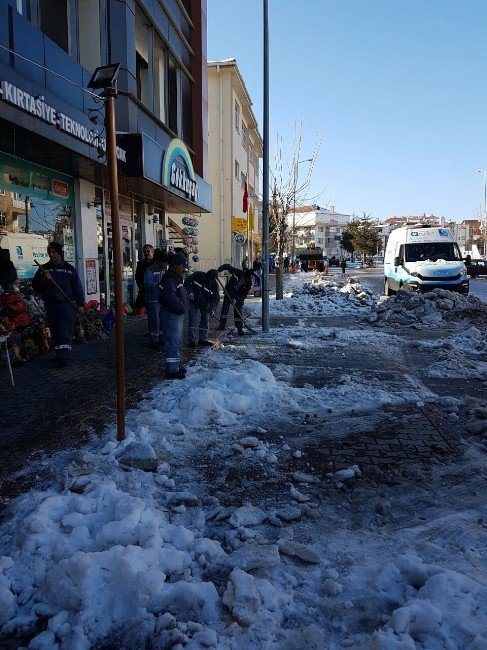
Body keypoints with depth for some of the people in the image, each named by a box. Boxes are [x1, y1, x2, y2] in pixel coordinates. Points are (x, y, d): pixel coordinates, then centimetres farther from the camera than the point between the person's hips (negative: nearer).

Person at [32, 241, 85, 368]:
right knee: (55, 332, 8)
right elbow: (35, 286, 8)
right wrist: (44, 279, -12)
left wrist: (80, 304, -2)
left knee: (65, 331, -9)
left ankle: (63, 357, -13)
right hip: (50, 305, 4)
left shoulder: (69, 268, 4)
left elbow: (77, 287, 4)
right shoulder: (43, 269, 11)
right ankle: (60, 354, 19)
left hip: (66, 304, -4)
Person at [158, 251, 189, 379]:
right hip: (171, 315, -11)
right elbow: (171, 297, -29)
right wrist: (183, 307, -19)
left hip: (178, 315, 11)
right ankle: (172, 371, -2)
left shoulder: (177, 277, 16)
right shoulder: (169, 278, -18)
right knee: (173, 343, -7)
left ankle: (176, 365, 32)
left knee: (177, 343, 20)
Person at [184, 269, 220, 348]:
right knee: (193, 320, -4)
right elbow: (187, 281, -9)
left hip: (205, 305, 3)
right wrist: (190, 292, -21)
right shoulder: (198, 275, -21)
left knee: (205, 320, 7)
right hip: (193, 302, -3)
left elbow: (216, 298, -11)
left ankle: (203, 339, 19)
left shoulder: (214, 284, -15)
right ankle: (192, 340, 2)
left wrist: (212, 308, -24)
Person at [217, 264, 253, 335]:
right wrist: (218, 270, -25)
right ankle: (222, 325, 12)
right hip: (229, 292, 1)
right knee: (225, 308, -1)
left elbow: (245, 294, -18)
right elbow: (228, 266, -16)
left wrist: (236, 299, -29)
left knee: (238, 311, -7)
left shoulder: (249, 283, -20)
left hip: (239, 296, -1)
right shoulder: (237, 272, -24)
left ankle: (240, 328, -2)